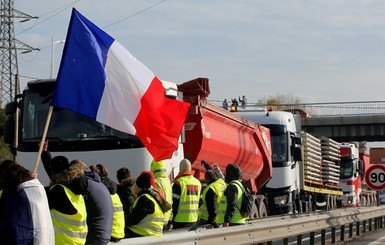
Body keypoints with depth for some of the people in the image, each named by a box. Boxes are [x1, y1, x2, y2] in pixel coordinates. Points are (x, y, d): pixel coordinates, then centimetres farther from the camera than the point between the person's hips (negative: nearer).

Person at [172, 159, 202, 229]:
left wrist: (172, 218, -5)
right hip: (193, 219, 6)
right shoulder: (198, 182, 11)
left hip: (181, 220, -6)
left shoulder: (178, 182, -11)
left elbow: (175, 203, -12)